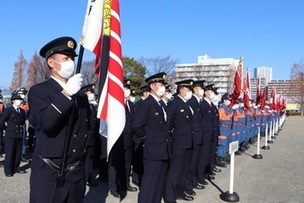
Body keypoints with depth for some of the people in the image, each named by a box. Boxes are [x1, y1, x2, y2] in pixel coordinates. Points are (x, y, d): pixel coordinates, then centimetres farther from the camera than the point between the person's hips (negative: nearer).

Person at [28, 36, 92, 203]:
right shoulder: (38, 91, -6)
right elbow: (45, 123, -24)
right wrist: (66, 93, -27)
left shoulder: (81, 95, 12)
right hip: (48, 174, -5)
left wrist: (86, 153, 13)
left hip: (78, 173, 6)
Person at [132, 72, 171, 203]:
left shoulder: (161, 104, 13)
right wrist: (145, 139, -11)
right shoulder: (147, 103, -14)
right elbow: (136, 125, -24)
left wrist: (166, 140, 10)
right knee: (150, 182, -1)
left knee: (160, 181, 18)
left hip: (163, 150, 9)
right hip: (154, 150, -9)